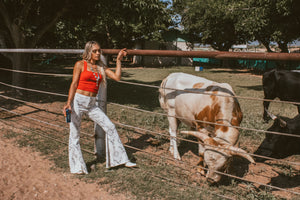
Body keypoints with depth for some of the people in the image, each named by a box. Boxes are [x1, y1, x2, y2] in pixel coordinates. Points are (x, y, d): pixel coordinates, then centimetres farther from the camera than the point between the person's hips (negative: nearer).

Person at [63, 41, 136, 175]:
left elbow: (117, 77, 2)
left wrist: (118, 60, 5)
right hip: (78, 101, -4)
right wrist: (68, 103, -14)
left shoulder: (101, 67, 12)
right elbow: (74, 84, -5)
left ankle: (121, 159, 10)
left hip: (92, 104, 4)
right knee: (74, 134, 1)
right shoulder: (80, 64, -1)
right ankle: (77, 167, 14)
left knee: (110, 127, -1)